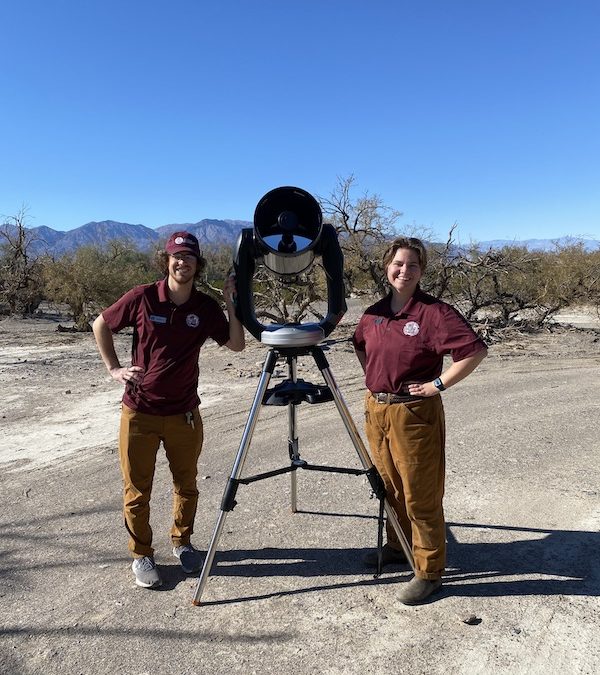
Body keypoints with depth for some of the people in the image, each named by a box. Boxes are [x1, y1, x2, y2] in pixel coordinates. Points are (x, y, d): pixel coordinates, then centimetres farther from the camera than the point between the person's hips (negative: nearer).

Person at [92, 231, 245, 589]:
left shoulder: (206, 307, -3)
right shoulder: (142, 298, -9)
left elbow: (237, 344, -2)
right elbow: (101, 325, 5)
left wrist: (233, 303, -12)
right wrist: (115, 368, -2)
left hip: (184, 413, 2)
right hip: (140, 412, -2)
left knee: (187, 485, 14)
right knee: (137, 489, 9)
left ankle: (182, 542, 37)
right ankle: (142, 555, 28)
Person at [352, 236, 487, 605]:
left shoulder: (435, 312, -14)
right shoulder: (374, 312, 5)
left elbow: (476, 350, -19)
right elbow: (359, 344, 25)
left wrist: (438, 384, -17)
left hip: (415, 413, -6)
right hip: (376, 409, 7)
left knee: (421, 496, 4)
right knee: (390, 488, 21)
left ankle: (429, 572, 20)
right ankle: (398, 547, 41)